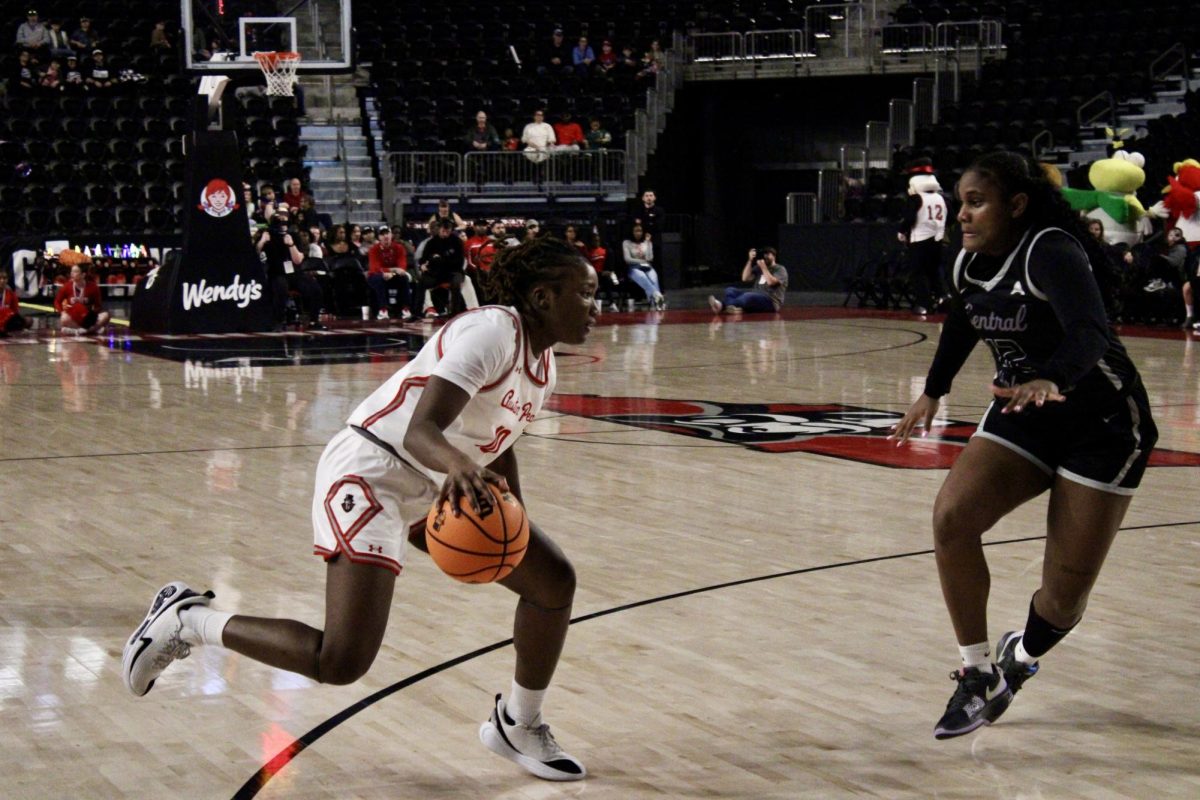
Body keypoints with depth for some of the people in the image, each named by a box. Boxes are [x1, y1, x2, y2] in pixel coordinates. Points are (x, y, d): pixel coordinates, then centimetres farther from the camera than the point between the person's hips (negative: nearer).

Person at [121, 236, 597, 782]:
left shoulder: (542, 360, 8)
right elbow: (420, 431, -33)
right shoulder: (492, 331, -21)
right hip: (372, 474, -10)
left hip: (434, 488, 10)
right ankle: (186, 621, 0)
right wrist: (458, 467, -54)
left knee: (553, 579, 4)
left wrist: (516, 525, 20)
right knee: (341, 662, -19)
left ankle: (517, 727, 22)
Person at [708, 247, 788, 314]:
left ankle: (721, 305, -51)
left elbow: (771, 282, -15)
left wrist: (764, 268, -11)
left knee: (748, 296, -37)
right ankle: (733, 307, -44)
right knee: (730, 290, -9)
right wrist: (750, 261, 1)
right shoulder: (758, 268, 21)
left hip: (771, 302, -7)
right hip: (756, 297, 7)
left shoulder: (780, 269, 3)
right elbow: (745, 279, 6)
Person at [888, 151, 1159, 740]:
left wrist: (1050, 381, -59)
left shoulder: (1051, 252, -24)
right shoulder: (968, 264, -1)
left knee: (1066, 594, -5)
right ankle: (977, 674, -6)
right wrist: (933, 394, 25)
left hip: (1102, 422, -6)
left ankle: (1021, 656, 30)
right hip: (1022, 414, 6)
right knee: (953, 517, -19)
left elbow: (1091, 332, -41)